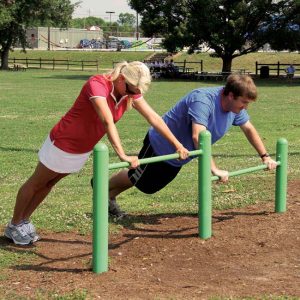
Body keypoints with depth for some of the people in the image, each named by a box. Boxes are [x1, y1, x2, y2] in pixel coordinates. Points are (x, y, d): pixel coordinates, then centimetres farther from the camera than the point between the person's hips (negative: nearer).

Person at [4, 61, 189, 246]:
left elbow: (153, 117, -8)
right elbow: (107, 122, -45)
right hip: (63, 145, -7)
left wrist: (177, 145, -11)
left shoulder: (131, 91, -11)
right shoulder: (97, 84, -33)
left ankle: (24, 222, 34)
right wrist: (122, 156, -52)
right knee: (36, 183, 12)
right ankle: (14, 225, 27)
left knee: (48, 184, 20)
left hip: (84, 150, 7)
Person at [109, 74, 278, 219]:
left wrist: (265, 157, 3)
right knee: (136, 179, 10)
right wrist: (214, 170, -51)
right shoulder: (203, 100, -38)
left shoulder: (235, 105, -11)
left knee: (149, 187, 21)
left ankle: (110, 197, 40)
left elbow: (249, 129, 5)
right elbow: (198, 137, -48)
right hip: (161, 146, -8)